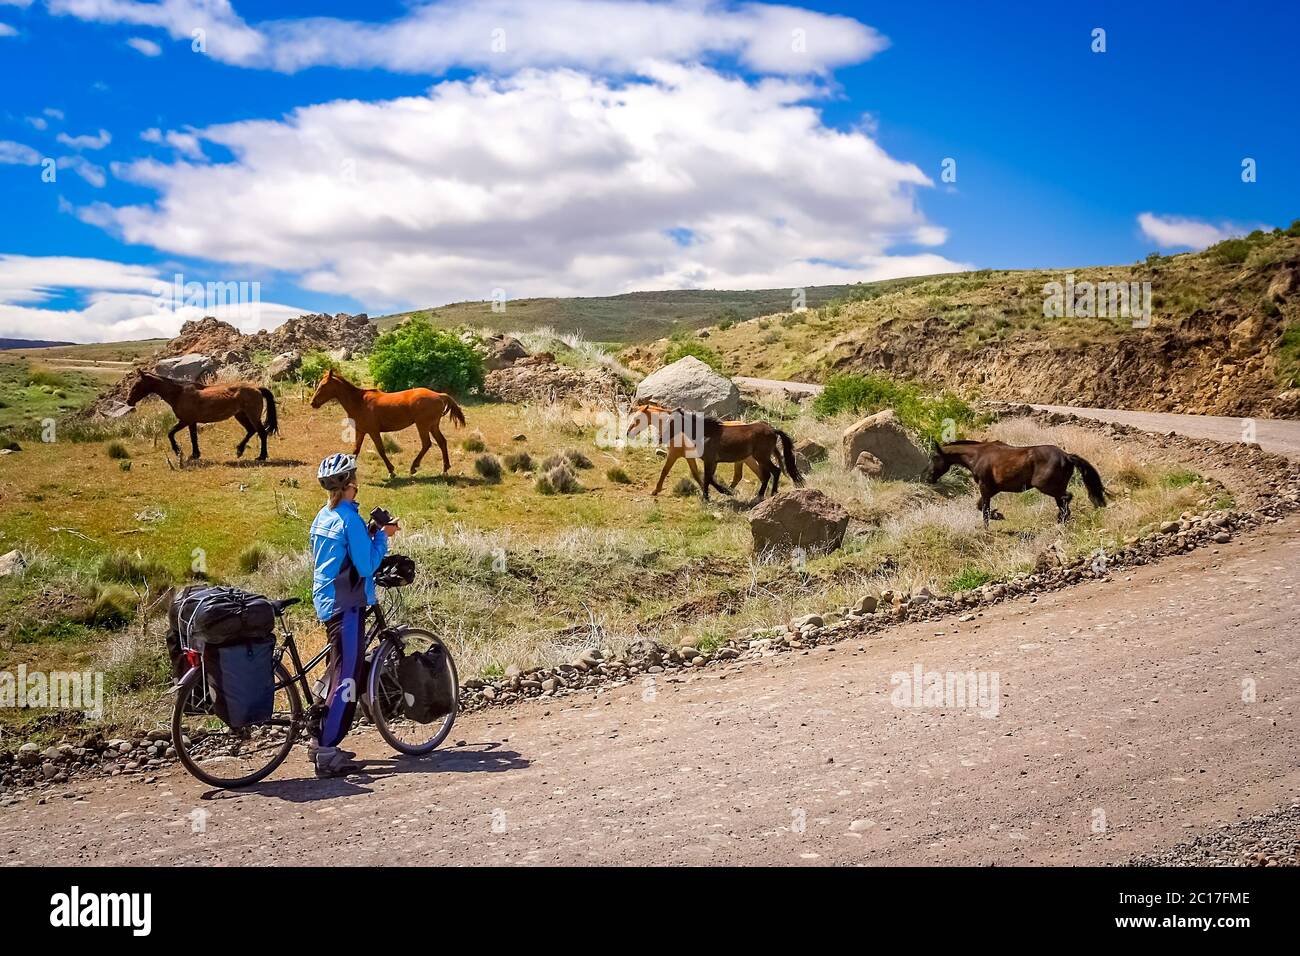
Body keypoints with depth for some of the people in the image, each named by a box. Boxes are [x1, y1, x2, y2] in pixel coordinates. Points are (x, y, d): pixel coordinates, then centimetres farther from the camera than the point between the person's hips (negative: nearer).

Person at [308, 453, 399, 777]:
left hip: (326, 601, 10)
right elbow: (366, 566, -18)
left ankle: (319, 740, 23)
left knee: (339, 670, 18)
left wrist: (371, 534, 15)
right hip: (346, 604, -10)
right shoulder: (350, 519, -17)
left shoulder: (323, 517, 12)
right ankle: (327, 752, -9)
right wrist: (382, 536, -6)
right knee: (346, 677, -8)